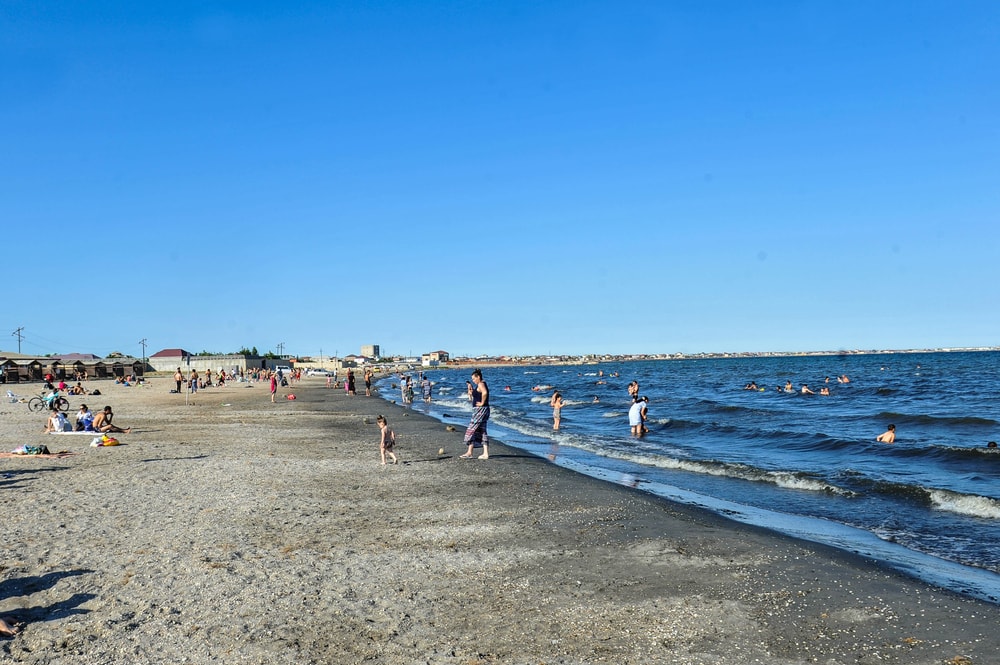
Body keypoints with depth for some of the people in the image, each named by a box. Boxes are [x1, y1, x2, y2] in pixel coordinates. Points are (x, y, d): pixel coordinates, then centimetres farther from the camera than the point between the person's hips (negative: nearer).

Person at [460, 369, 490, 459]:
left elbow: (485, 393, -34)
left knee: (471, 430, -6)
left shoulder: (481, 384, -14)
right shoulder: (481, 385, 18)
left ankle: (469, 453, -5)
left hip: (480, 410, -11)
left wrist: (482, 403, -24)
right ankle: (486, 453, 9)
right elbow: (472, 397, 25)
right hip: (481, 410, 11)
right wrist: (470, 390, 12)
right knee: (482, 431, 10)